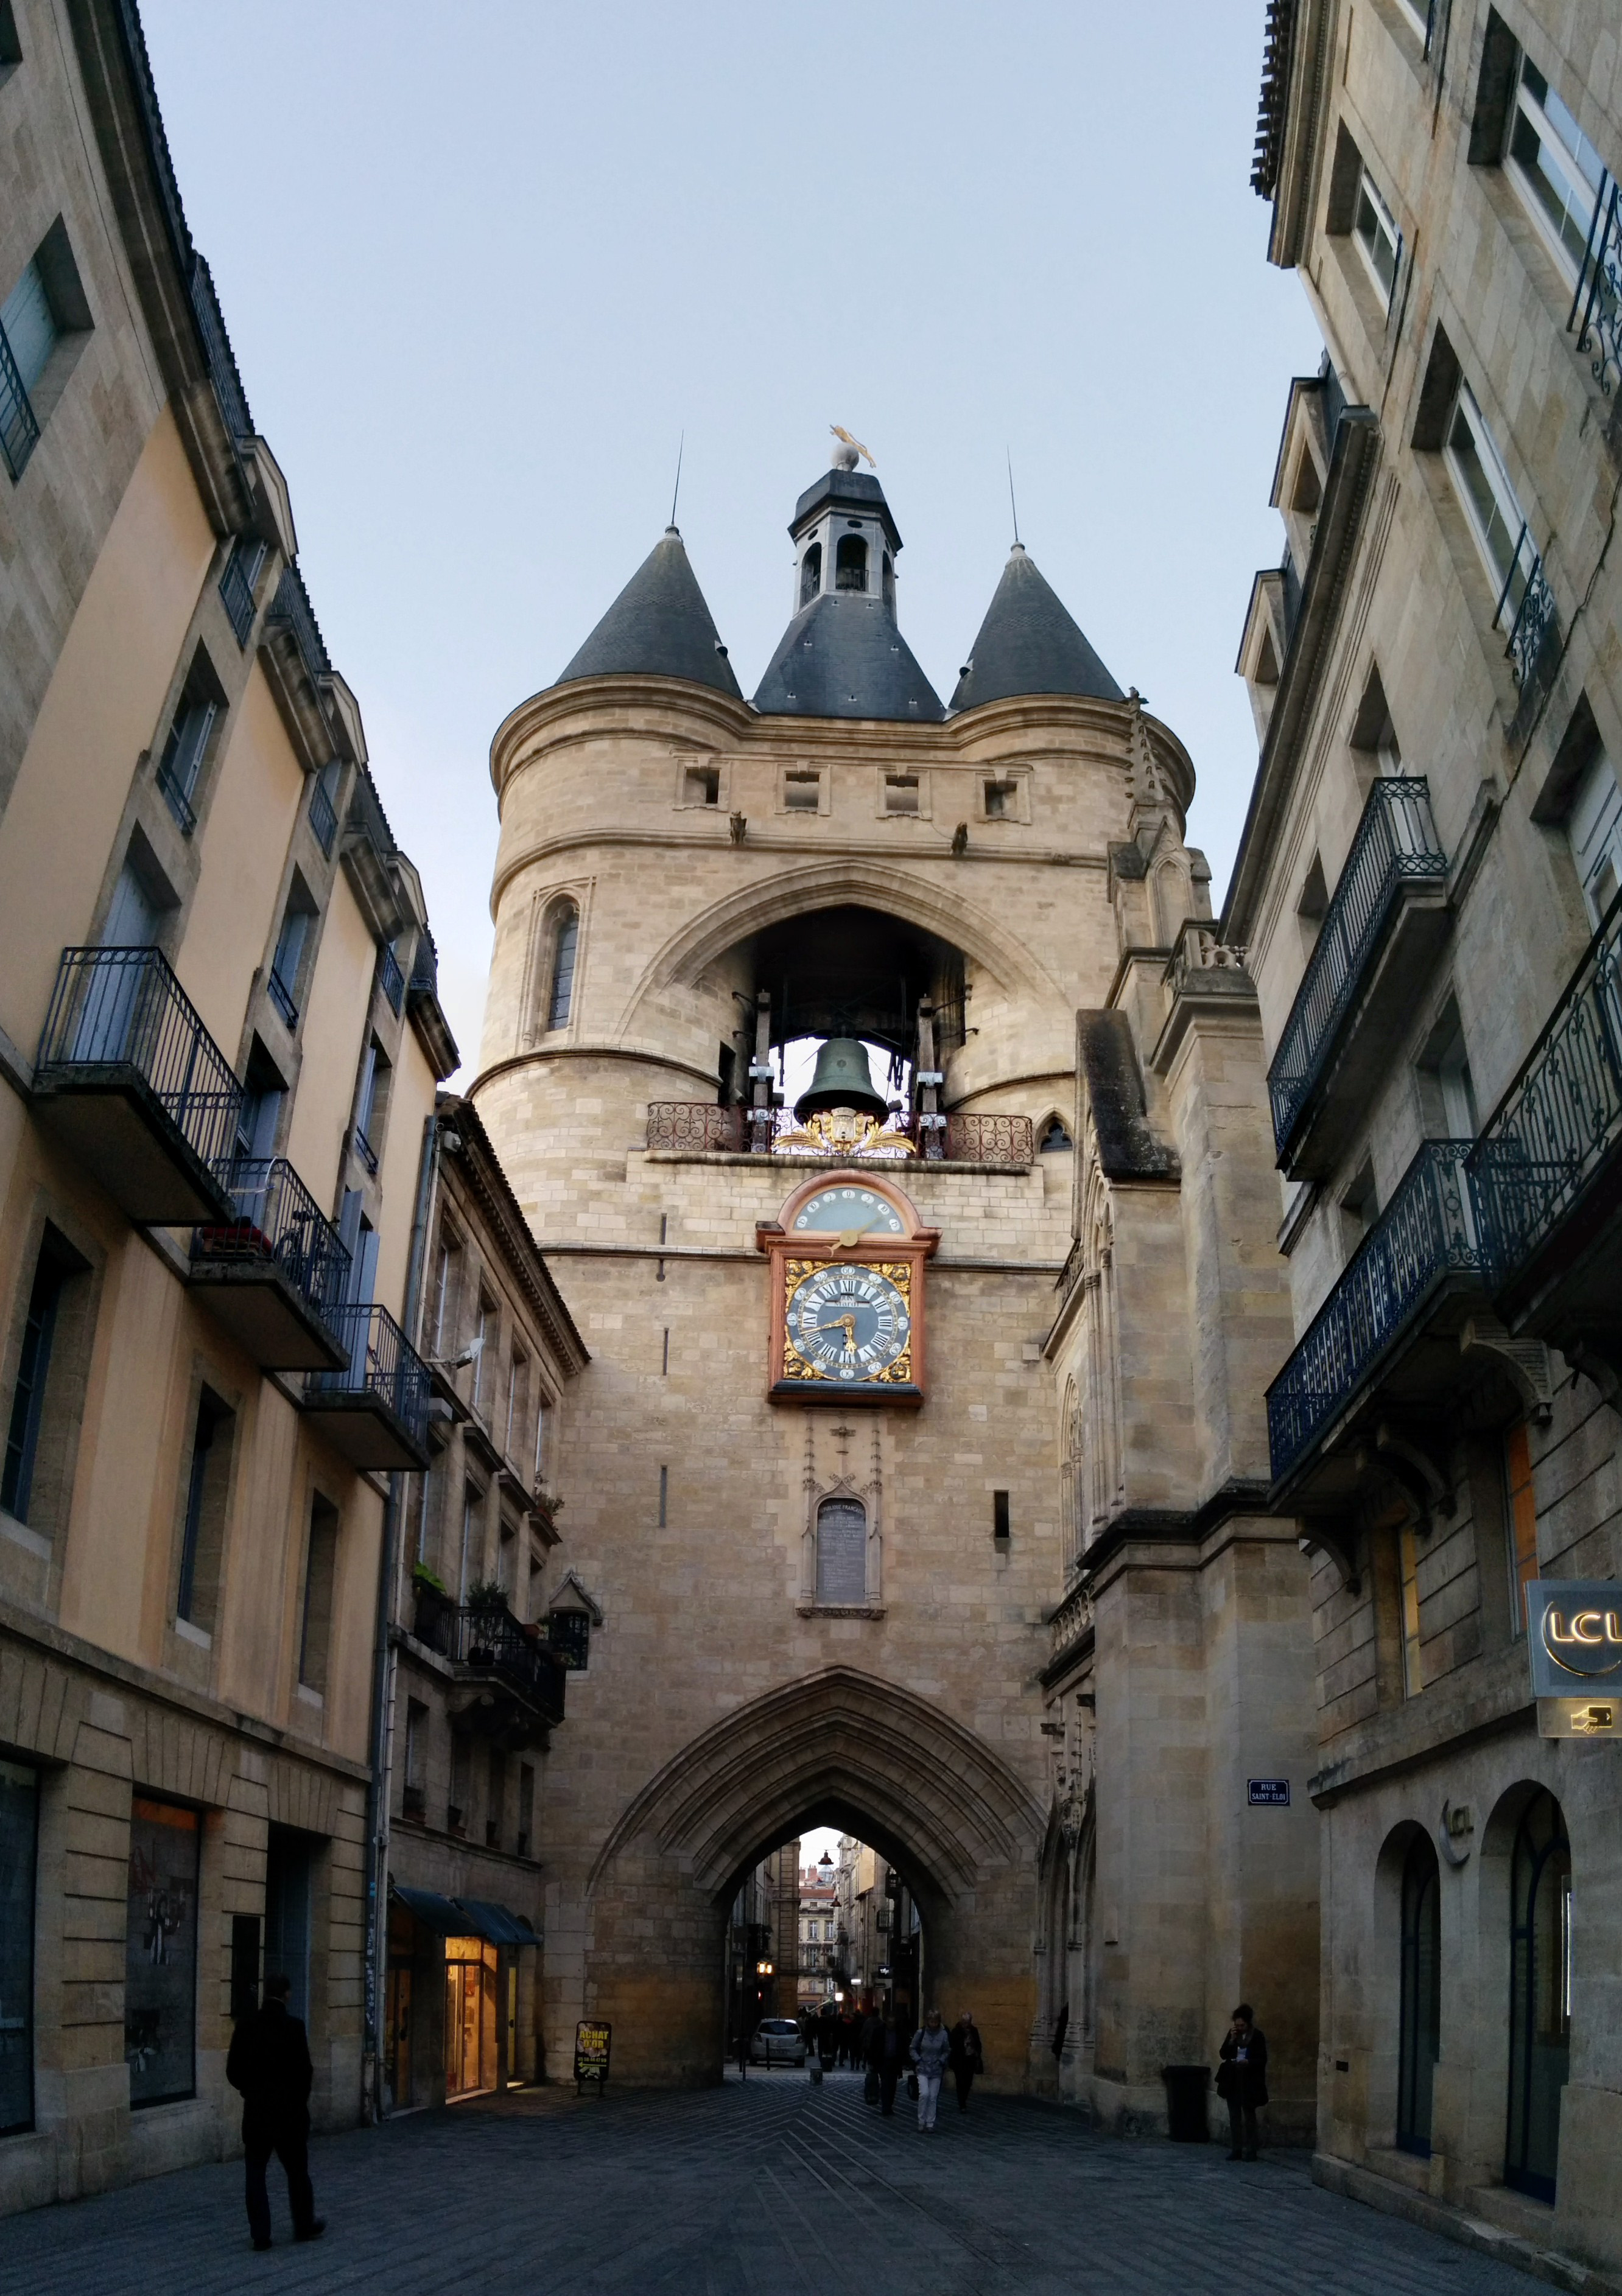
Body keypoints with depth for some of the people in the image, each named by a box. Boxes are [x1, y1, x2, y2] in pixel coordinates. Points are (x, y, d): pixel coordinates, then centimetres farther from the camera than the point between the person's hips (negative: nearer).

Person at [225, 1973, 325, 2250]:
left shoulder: (246, 2025, -4)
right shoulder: (293, 2026, -14)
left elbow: (233, 2071, 0)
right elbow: (304, 2070, -13)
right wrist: (300, 2098, 6)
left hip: (255, 2110, 2)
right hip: (289, 2110, -2)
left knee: (255, 2172, 8)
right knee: (297, 2171, 13)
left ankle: (260, 2234, 6)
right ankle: (304, 2225, 24)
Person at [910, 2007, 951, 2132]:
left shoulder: (943, 2034, -8)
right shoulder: (921, 2033, -9)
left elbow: (947, 2051, 6)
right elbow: (913, 2048, 3)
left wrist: (941, 2061, -7)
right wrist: (918, 2060, -9)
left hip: (936, 2071, 1)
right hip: (923, 2070, -1)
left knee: (933, 2098, 4)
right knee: (924, 2094, -16)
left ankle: (930, 2124, 16)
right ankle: (921, 2122, 0)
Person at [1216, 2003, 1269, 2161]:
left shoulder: (1258, 2036, -6)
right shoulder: (1232, 2034, 6)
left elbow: (1262, 2059, -7)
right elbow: (1223, 2054, 3)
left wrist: (1248, 2062, -23)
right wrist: (1231, 2040, -10)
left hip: (1249, 2081, -4)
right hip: (1232, 2079, 4)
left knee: (1249, 2116, -1)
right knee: (1234, 2116, 6)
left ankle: (1250, 2151, 6)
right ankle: (1235, 2149, 11)